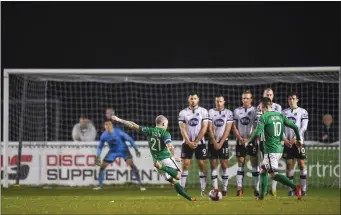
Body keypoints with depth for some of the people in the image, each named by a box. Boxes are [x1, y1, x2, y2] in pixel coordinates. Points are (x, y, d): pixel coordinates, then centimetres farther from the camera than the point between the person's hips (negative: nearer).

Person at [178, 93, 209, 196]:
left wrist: (196, 142, -10)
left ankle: (203, 189, 1)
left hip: (200, 142, 0)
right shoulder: (183, 113, 2)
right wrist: (189, 142, -10)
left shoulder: (203, 111, 0)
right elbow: (182, 129, -1)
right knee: (185, 165, -3)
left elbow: (204, 128, -5)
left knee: (202, 164, -2)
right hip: (187, 143, 0)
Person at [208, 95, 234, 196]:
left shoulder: (228, 113, -1)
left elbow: (227, 130, -5)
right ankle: (215, 188, 3)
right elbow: (210, 129, -2)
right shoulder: (211, 112, 1)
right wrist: (215, 142, -9)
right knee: (213, 165, 1)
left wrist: (221, 143, -11)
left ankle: (225, 188, -1)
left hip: (223, 142, -1)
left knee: (224, 164, -4)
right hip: (213, 142, 1)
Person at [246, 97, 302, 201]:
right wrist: (298, 140, 24)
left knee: (274, 174, -11)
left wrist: (248, 142, 0)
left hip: (271, 150, -8)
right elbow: (294, 126, 9)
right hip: (279, 148, 8)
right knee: (263, 171, 19)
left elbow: (257, 133, -17)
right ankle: (261, 195, 21)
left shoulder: (264, 117, -9)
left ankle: (295, 187, -25)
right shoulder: (280, 115, 10)